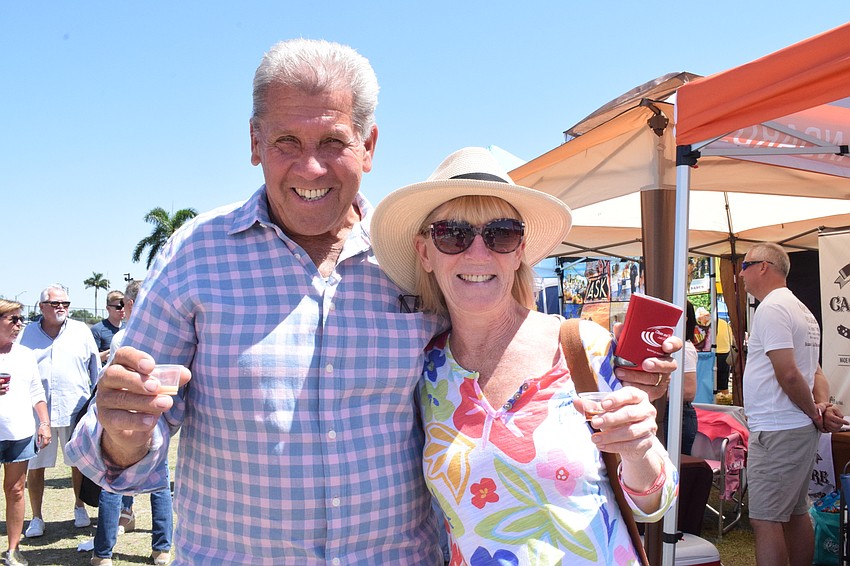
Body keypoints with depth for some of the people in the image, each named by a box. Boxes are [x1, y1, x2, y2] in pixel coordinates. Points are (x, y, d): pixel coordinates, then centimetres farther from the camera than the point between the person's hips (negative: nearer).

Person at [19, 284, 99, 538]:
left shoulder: (81, 331, 5)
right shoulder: (27, 334, 6)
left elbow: (96, 367, 9)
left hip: (75, 410, 0)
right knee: (35, 467, 5)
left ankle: (80, 508, 29)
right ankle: (36, 518, 19)